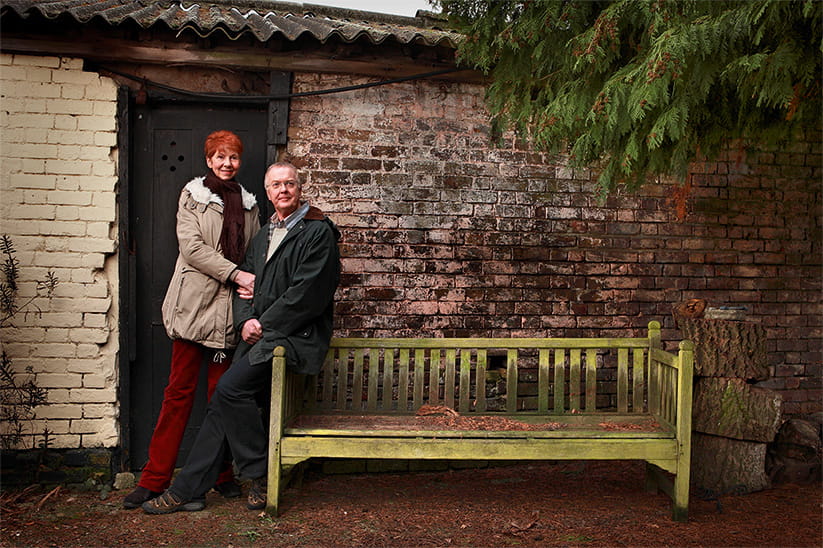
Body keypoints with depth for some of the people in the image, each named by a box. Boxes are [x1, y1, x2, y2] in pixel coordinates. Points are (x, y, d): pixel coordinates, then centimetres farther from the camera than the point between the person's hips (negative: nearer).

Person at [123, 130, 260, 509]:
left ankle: (222, 475, 17)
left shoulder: (248, 203, 17)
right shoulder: (193, 194, 5)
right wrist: (236, 274, -14)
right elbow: (191, 246, -7)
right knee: (180, 389, -1)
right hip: (194, 304, -3)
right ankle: (155, 478, 8)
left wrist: (251, 286, -4)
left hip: (230, 308, 3)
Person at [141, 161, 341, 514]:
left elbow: (307, 293, -14)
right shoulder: (263, 236, 21)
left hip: (295, 335, -8)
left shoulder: (318, 232, -6)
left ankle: (262, 476, -7)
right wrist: (246, 319, -2)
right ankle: (187, 490, 9)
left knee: (229, 388, -22)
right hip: (259, 335, 8)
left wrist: (264, 325, -12)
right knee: (222, 404, 1)